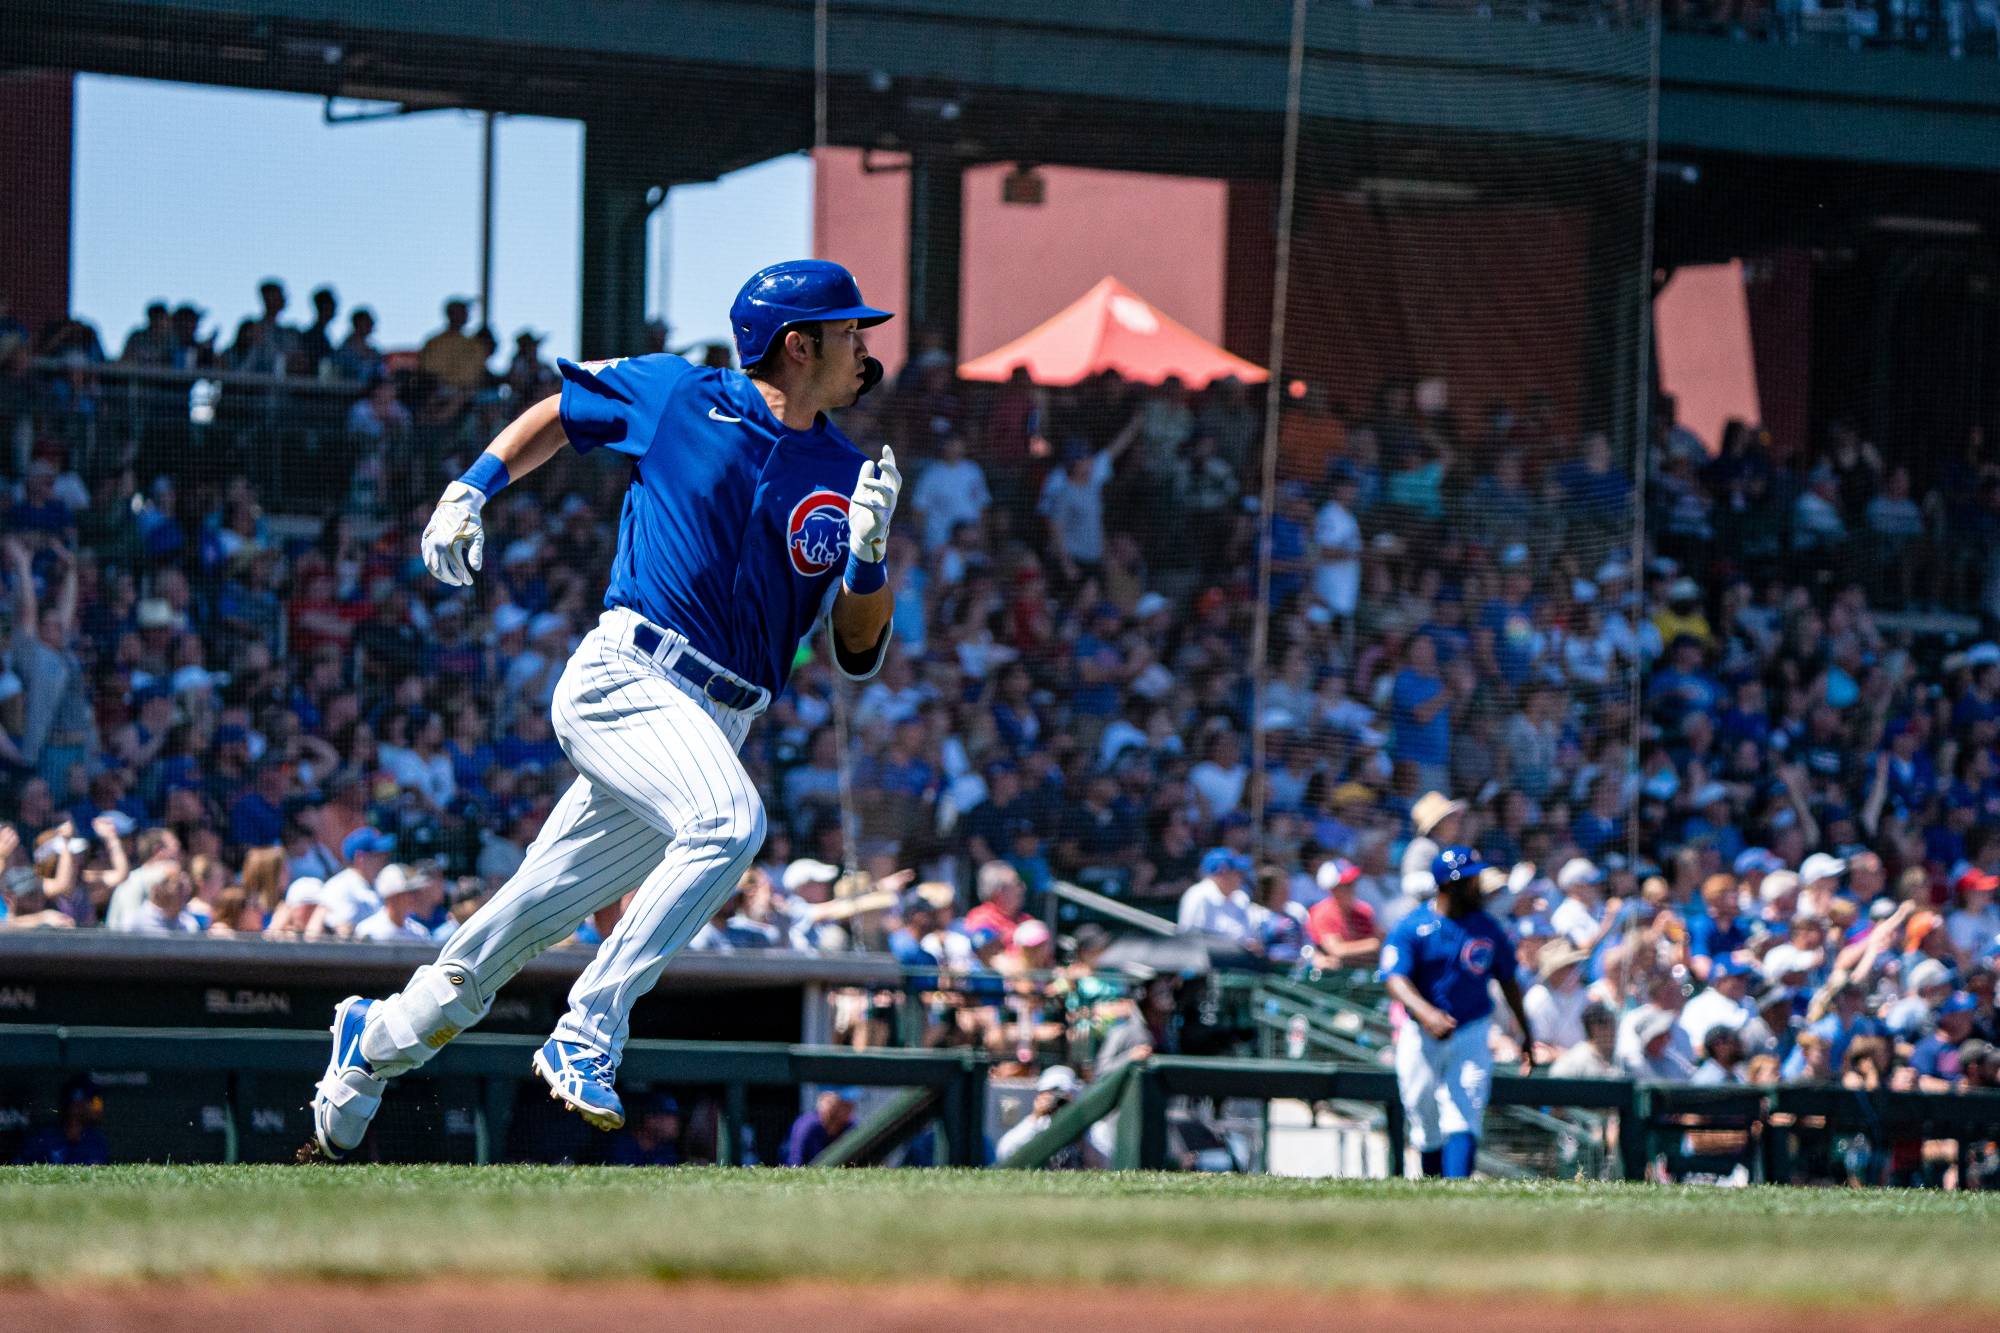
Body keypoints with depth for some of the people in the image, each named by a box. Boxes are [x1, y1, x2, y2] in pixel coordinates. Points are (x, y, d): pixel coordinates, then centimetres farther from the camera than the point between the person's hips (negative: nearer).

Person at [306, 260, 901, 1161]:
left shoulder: (846, 480, 11)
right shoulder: (675, 395, 3)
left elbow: (858, 654, 8)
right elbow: (558, 411, 20)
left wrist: (869, 554, -10)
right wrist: (472, 488, 6)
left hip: (716, 727, 5)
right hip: (625, 677, -5)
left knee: (530, 923, 8)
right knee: (729, 820, -32)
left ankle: (374, 1044, 28)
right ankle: (586, 1034, -27)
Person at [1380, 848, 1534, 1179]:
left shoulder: (1488, 928, 4)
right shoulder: (1411, 928, -7)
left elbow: (1508, 982, 15)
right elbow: (1395, 979, -20)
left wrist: (1527, 1037, 17)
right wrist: (1426, 1013, -39)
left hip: (1471, 1038, 1)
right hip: (1421, 1039, -1)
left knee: (1462, 1121, -14)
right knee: (1428, 1130, 7)